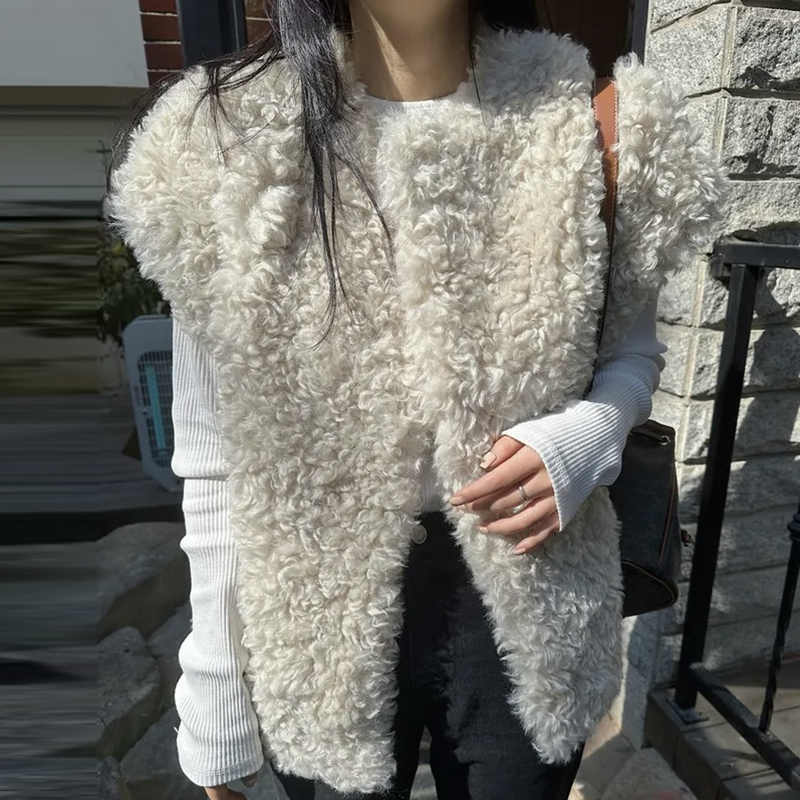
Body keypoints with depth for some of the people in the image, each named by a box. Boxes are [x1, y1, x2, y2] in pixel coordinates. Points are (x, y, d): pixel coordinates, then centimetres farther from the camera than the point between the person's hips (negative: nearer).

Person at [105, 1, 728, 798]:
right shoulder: (222, 144, -11)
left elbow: (634, 349, 7)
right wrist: (214, 729, -1)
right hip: (319, 630, 0)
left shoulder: (591, 127, -7)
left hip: (530, 611, 2)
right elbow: (217, 463, -8)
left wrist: (586, 439, -18)